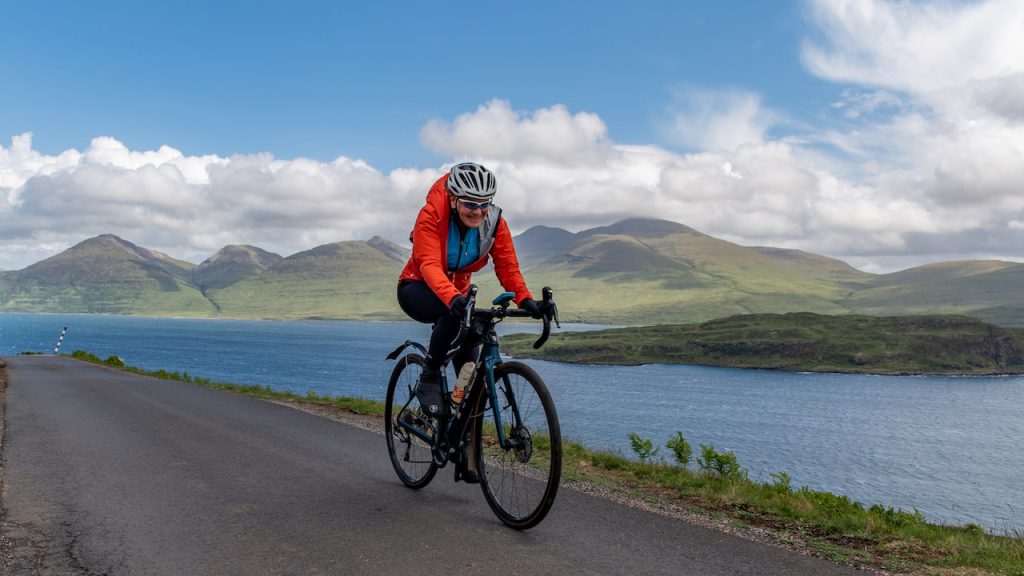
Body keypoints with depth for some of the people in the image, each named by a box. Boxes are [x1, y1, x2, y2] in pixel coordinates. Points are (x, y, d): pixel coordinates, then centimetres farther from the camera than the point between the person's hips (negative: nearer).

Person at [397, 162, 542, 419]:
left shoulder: (494, 222, -15)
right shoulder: (431, 215, -28)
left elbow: (507, 266, -18)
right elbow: (429, 265, -39)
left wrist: (524, 299, -37)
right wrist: (452, 297, -57)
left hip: (458, 292, 5)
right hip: (417, 289, -4)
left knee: (469, 363, -11)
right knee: (453, 313, -37)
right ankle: (429, 381, -20)